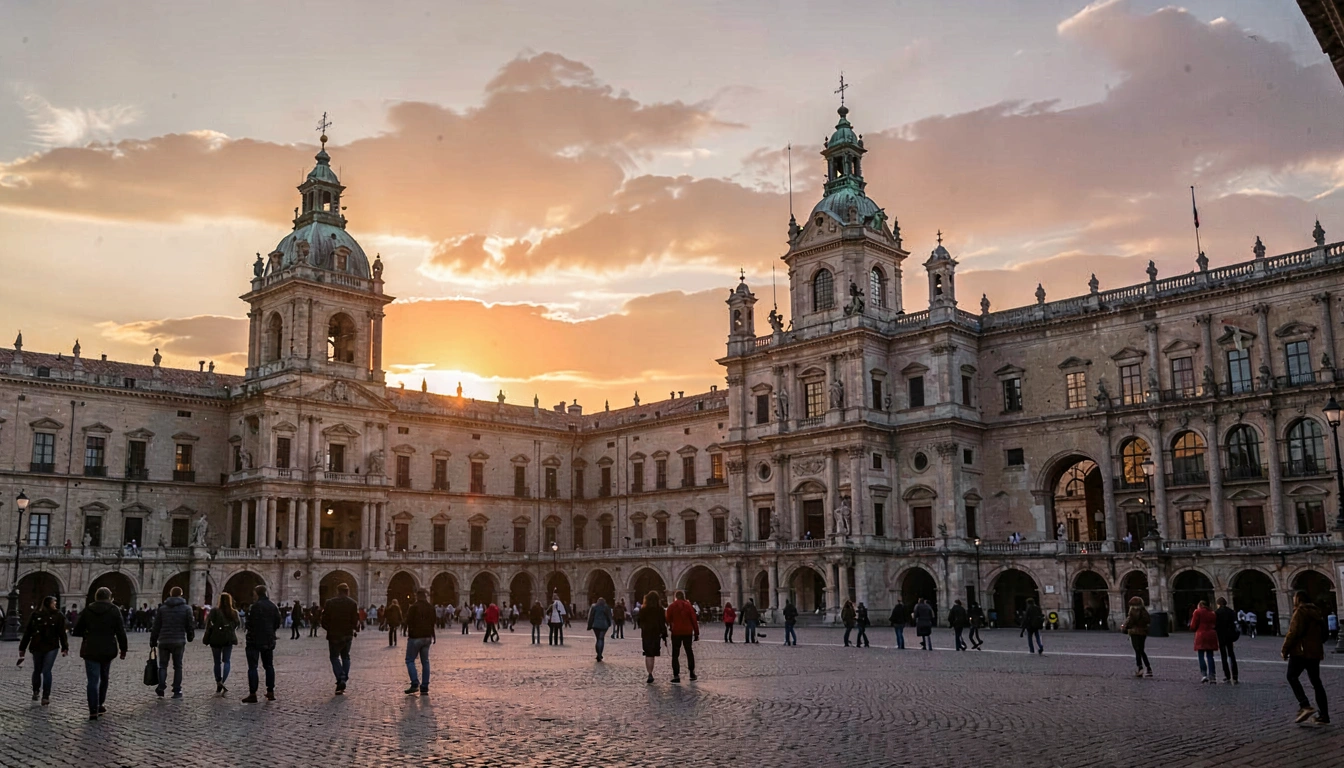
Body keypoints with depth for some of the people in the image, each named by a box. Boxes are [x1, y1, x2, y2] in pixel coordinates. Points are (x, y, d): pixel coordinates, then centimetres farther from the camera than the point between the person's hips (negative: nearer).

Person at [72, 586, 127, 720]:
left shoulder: (87, 610, 1)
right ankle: (100, 705, 24)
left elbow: (77, 631, 4)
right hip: (108, 649, 0)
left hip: (90, 650, 0)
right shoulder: (114, 611, -3)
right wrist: (123, 649, 3)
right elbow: (121, 632, -5)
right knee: (104, 679, 19)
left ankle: (93, 711, -9)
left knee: (93, 680, -2)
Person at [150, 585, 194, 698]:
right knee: (177, 666, 7)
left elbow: (156, 626, 5)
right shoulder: (186, 608, 0)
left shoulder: (162, 608, 4)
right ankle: (177, 691, 6)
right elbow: (190, 625, 2)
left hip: (164, 641, 1)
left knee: (163, 665, 10)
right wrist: (190, 637, 19)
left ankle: (161, 688, -7)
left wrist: (153, 641, 12)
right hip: (179, 642, -1)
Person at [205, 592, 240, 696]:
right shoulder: (234, 612, 1)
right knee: (227, 661, 7)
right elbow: (237, 625, 7)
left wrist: (206, 639, 1)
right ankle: (223, 682, -15)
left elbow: (209, 625, -8)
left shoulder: (214, 612, -8)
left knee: (217, 662, 9)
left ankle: (218, 686, 11)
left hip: (216, 639, -2)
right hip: (229, 639, 2)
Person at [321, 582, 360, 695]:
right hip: (348, 635, 2)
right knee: (345, 656, 16)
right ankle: (344, 680, 10)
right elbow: (356, 621, -6)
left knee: (334, 656, 6)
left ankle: (340, 679, -13)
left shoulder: (330, 603, -4)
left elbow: (324, 620, -3)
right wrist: (356, 629, 14)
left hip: (334, 635, -2)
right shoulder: (353, 604, -2)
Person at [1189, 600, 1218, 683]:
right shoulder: (1212, 613, 16)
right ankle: (1212, 676, 4)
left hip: (1201, 636, -5)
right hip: (1211, 636, 5)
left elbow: (1193, 627, -3)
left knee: (1201, 656, -1)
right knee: (1210, 656, 8)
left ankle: (1204, 674, -11)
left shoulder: (1197, 612, -1)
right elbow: (1215, 625, 12)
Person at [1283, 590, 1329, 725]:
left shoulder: (1300, 611, -11)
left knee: (1292, 677, -3)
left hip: (1301, 652, -8)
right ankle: (1324, 715, 9)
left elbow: (1293, 632, -17)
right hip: (1316, 652, 8)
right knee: (1316, 681, 10)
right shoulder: (1316, 612, 16)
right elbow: (1322, 634, 22)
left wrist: (1284, 650, -9)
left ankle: (1305, 706, -18)